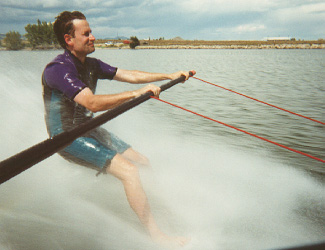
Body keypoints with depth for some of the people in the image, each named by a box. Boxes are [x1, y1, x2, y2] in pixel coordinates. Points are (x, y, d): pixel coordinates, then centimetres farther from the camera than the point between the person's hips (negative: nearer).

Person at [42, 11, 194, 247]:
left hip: (88, 129, 9)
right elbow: (93, 103, -33)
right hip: (68, 137, -9)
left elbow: (129, 75, 5)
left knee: (143, 163, 7)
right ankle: (156, 235, -10)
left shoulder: (91, 64, 6)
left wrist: (169, 75, 0)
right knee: (129, 171, -21)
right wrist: (136, 93, -38)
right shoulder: (59, 68, -21)